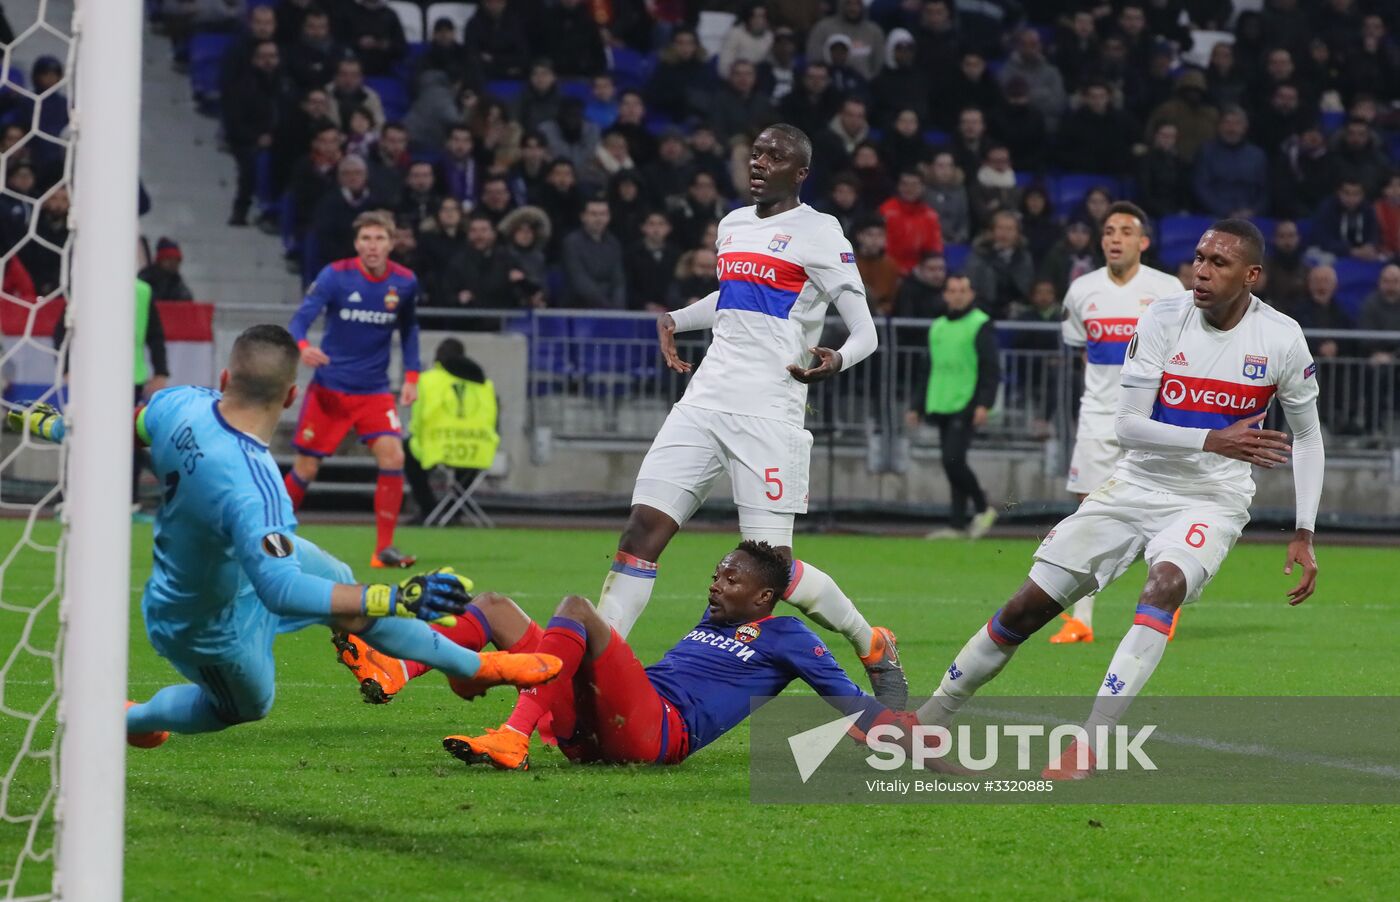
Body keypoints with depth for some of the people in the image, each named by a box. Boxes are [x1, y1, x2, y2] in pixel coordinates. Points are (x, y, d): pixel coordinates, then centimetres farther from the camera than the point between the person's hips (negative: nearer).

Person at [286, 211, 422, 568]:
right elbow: (301, 318, -20)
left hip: (374, 391, 2)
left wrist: (411, 377, 7)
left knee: (392, 457, -16)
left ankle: (384, 549, -8)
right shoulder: (335, 276, -13)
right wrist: (302, 347, -41)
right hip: (329, 388, -2)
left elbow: (409, 329, 14)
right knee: (306, 467, 1)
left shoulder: (405, 282, -3)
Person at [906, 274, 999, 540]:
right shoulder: (937, 327, 18)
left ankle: (983, 508, 1)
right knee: (951, 465, 6)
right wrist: (918, 406, 20)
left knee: (953, 460, -16)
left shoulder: (981, 325, -3)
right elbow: (930, 370, 24)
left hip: (966, 407, -7)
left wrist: (984, 404, -18)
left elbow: (991, 369, -8)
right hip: (941, 408, 7)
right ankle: (958, 525, 8)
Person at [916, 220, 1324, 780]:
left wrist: (1304, 535, 1)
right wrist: (1213, 441, -28)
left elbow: (1306, 435, 7)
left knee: (1165, 583, -34)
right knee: (1030, 605, 0)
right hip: (1138, 486, 2)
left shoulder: (1281, 340, -8)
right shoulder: (1163, 319, -10)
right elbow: (1127, 426, -14)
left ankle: (1090, 745, -38)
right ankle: (929, 718, 19)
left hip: (1213, 499, -2)